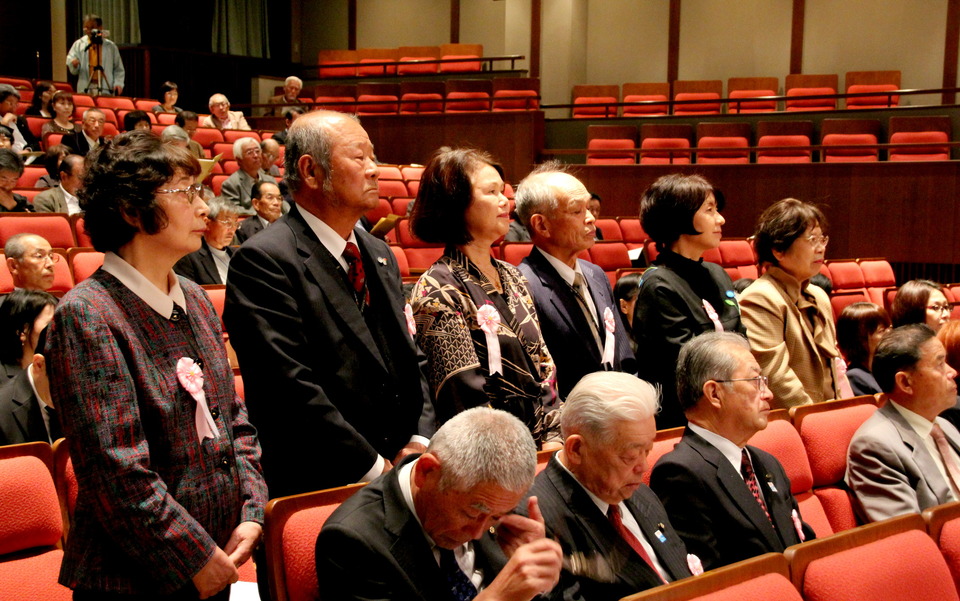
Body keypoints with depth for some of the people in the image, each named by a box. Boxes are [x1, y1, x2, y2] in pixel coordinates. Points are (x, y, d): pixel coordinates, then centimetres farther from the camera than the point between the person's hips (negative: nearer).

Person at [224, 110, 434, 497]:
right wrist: (374, 466, -14)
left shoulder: (380, 255, 18)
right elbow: (291, 388, -16)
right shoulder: (263, 261, -8)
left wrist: (421, 440, 3)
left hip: (401, 472, 7)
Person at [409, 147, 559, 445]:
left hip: (542, 447, 6)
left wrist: (557, 437, 0)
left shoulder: (511, 276, 14)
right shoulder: (439, 290, -8)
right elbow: (469, 401, -11)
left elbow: (543, 366, 13)